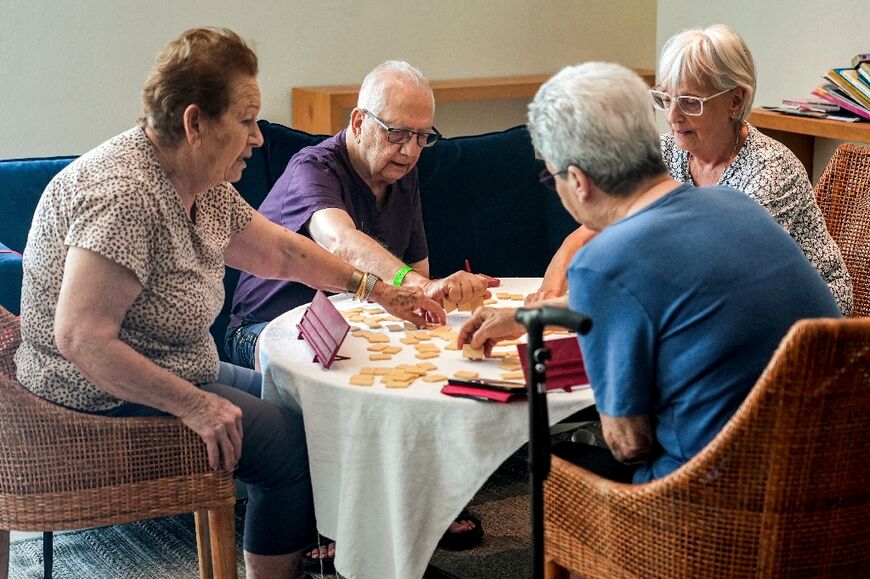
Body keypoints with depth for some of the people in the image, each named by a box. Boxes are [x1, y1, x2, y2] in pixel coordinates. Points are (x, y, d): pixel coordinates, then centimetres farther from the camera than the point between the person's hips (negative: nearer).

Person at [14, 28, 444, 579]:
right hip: (105, 402, -10)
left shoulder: (203, 183, 3)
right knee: (293, 441, -11)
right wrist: (195, 406, -28)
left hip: (175, 377, 10)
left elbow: (277, 250, 18)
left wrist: (377, 290, 16)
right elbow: (81, 338, -32)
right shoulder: (124, 193, -27)